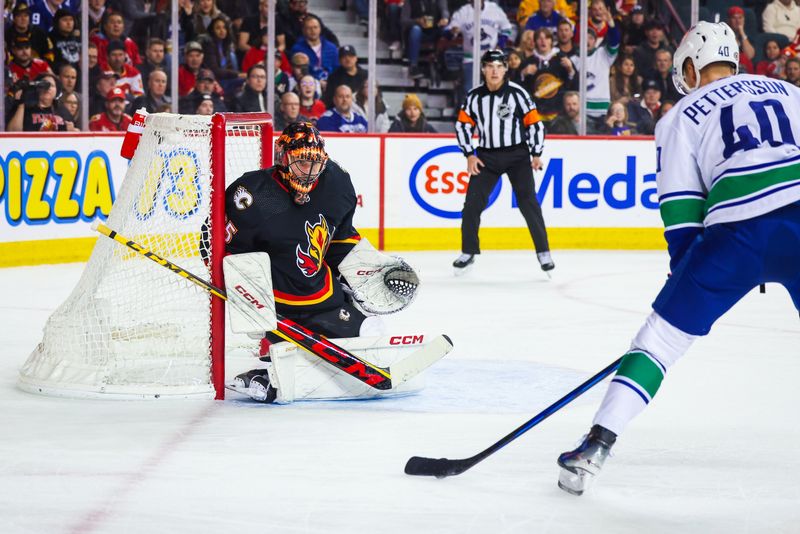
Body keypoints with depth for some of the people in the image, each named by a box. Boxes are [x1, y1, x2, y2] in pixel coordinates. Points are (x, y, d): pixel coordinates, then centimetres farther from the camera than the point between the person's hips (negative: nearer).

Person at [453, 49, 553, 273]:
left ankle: (543, 252, -3)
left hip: (517, 154, -3)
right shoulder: (474, 96, -1)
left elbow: (534, 123, -3)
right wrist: (470, 155, 0)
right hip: (486, 156, 3)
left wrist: (536, 154, -4)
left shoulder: (517, 93, -8)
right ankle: (469, 252, 12)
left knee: (528, 202, -10)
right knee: (472, 202, -2)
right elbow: (462, 125, 7)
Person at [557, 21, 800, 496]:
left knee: (663, 334, 7)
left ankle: (597, 447, 0)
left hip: (736, 233, -2)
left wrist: (690, 275, 18)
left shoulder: (683, 115, 17)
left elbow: (681, 212, 11)